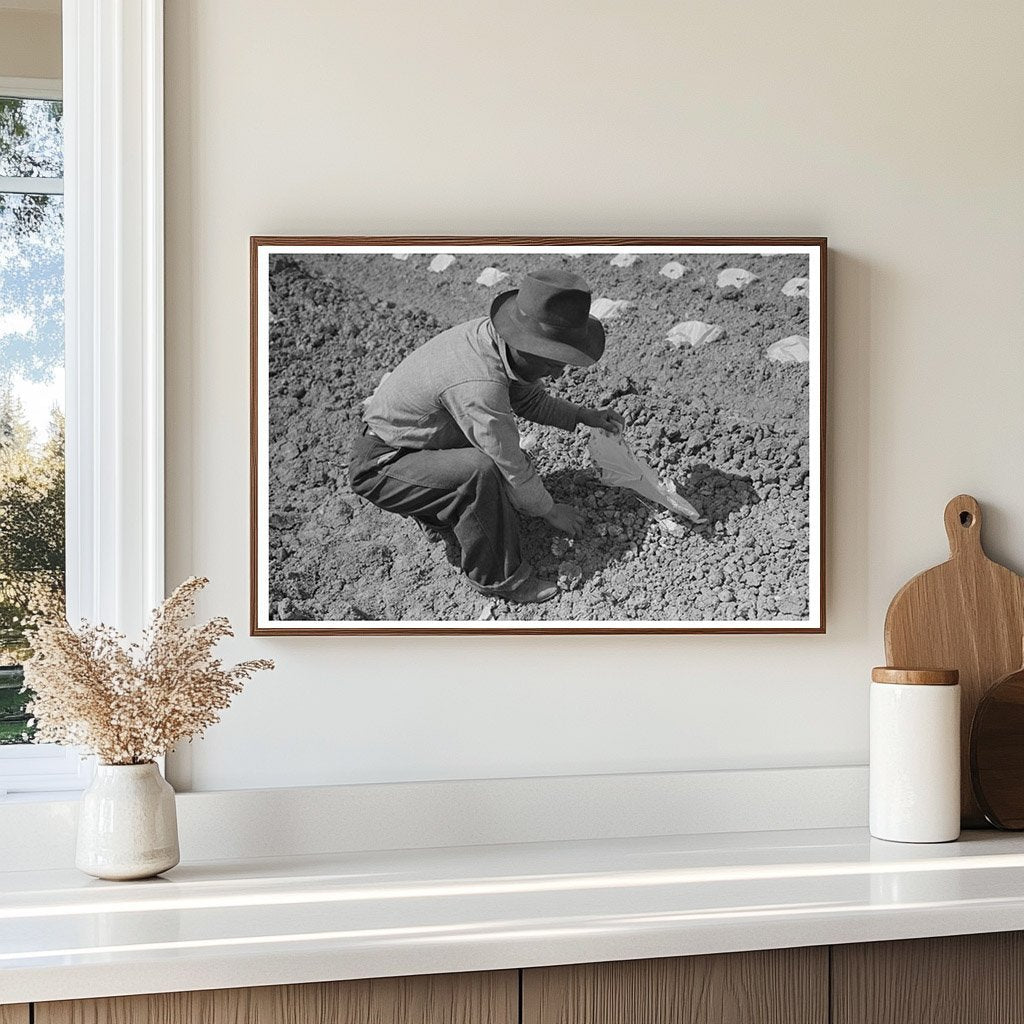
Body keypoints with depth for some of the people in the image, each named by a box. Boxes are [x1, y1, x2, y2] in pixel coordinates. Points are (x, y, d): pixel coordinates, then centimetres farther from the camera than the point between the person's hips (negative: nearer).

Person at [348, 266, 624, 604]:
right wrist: (550, 511, -8)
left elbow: (528, 399, 12)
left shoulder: (492, 333, -9)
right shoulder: (478, 386, -37)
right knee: (482, 471, -31)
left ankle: (442, 521, 22)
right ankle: (497, 576, -13)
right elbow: (512, 468, -24)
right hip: (380, 468, -10)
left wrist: (584, 416, 4)